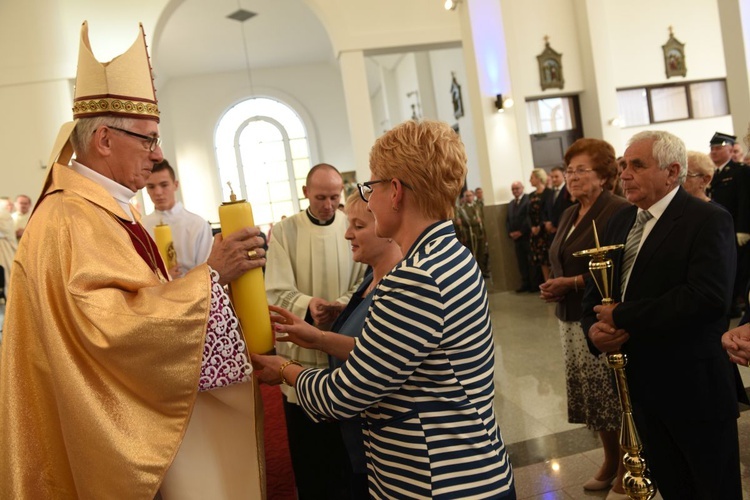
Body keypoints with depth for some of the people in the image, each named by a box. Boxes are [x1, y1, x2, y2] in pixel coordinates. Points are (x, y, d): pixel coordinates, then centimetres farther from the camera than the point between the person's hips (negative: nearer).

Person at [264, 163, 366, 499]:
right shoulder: (283, 232, -5)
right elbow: (276, 292, -11)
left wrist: (342, 305, -24)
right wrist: (307, 306, -31)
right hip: (301, 350, -1)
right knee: (306, 440, 11)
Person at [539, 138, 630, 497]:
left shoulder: (619, 211, -13)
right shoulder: (569, 214, 14)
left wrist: (572, 283, -20)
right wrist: (553, 288, 0)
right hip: (572, 319, 8)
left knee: (616, 396, 3)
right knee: (592, 395, 14)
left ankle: (626, 466, 22)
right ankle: (610, 459, 32)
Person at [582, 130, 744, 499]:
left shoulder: (709, 221, -13)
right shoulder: (620, 222, 9)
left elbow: (709, 298, -27)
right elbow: (596, 289, 12)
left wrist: (621, 317, -23)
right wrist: (594, 327, -10)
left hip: (693, 384, -6)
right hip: (641, 381, 7)